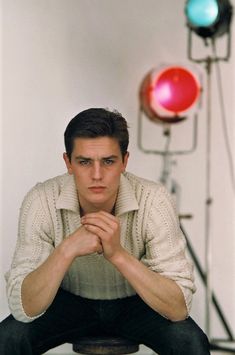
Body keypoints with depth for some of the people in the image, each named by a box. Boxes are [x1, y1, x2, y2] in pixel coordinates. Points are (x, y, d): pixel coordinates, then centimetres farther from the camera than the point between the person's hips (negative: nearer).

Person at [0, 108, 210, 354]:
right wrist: (67, 250, -43)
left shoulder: (153, 201, -27)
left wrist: (118, 254, -43)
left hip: (137, 302, 0)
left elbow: (179, 307, -30)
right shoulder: (41, 201, -25)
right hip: (70, 301, 0)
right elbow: (23, 309, -28)